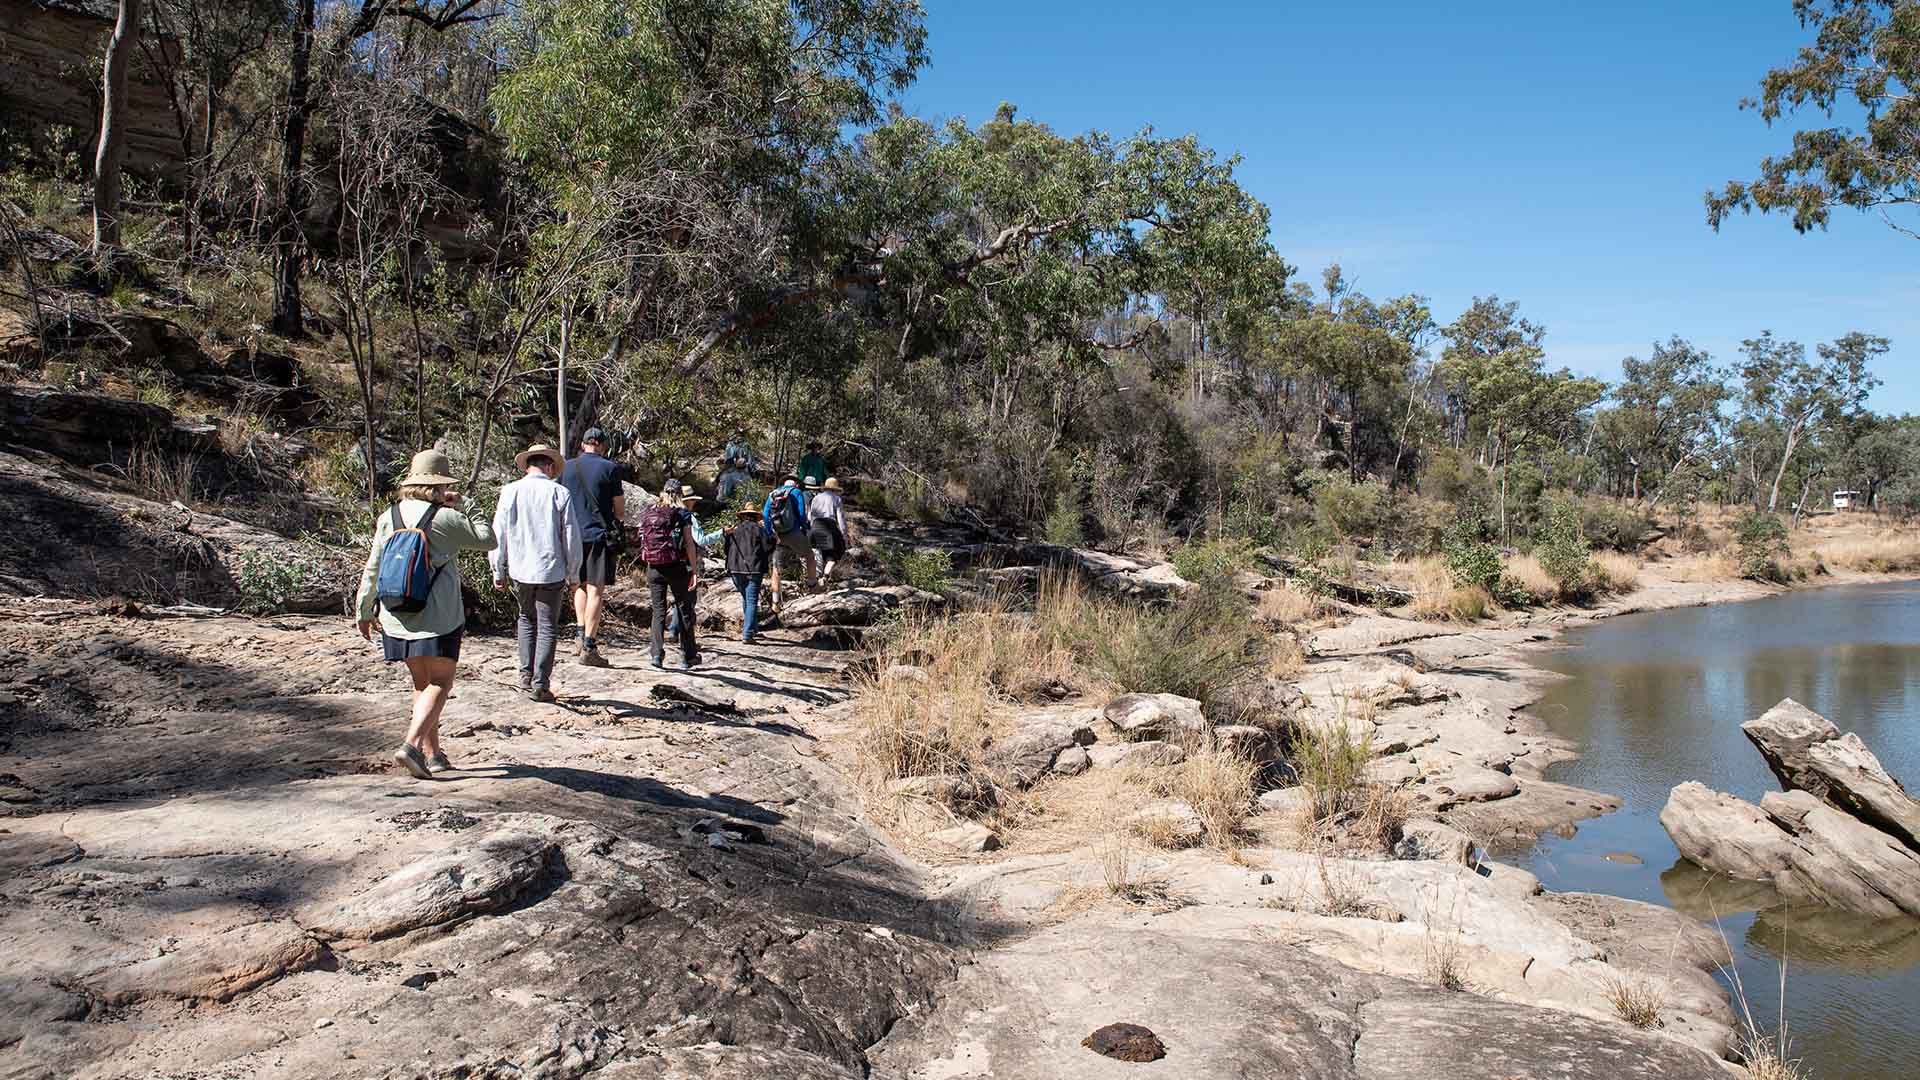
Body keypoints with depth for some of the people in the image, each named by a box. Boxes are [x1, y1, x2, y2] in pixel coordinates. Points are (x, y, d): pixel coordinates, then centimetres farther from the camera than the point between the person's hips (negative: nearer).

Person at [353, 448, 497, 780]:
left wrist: (364, 610, 17)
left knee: (422, 683, 17)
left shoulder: (388, 518, 4)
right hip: (437, 616, -5)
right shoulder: (446, 519, -10)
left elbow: (373, 569, 7)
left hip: (397, 618, 6)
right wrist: (462, 508, 7)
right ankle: (412, 745, -15)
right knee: (440, 683, 2)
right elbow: (487, 540, 1)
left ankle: (432, 753, 21)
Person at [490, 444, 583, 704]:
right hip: (551, 572, -2)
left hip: (519, 572, 2)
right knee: (547, 627, 7)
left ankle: (526, 675, 17)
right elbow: (572, 539, -4)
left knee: (527, 619, 23)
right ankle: (540, 685, 6)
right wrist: (573, 575, 8)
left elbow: (498, 534, 1)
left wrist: (498, 571, 12)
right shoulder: (560, 494, -7)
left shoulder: (510, 492, -3)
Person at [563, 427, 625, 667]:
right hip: (600, 535, -4)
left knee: (579, 586, 21)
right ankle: (589, 647, -3)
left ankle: (582, 633, 12)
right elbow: (620, 511, -2)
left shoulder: (566, 468, 7)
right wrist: (618, 521, 19)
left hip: (573, 536, 4)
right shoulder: (609, 468, -4)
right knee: (595, 591, -1)